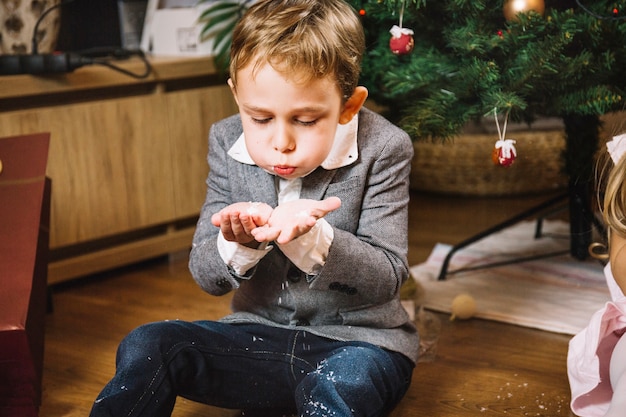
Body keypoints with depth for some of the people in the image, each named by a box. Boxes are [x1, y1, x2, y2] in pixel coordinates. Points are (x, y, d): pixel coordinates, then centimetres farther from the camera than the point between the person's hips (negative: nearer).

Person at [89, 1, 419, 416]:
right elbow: (206, 275, -1)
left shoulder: (383, 150, -13)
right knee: (146, 347, -17)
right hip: (260, 335, 4)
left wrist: (310, 236, -33)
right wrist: (239, 243, -26)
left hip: (358, 339, -4)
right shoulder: (227, 143, -3)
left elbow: (387, 278, -15)